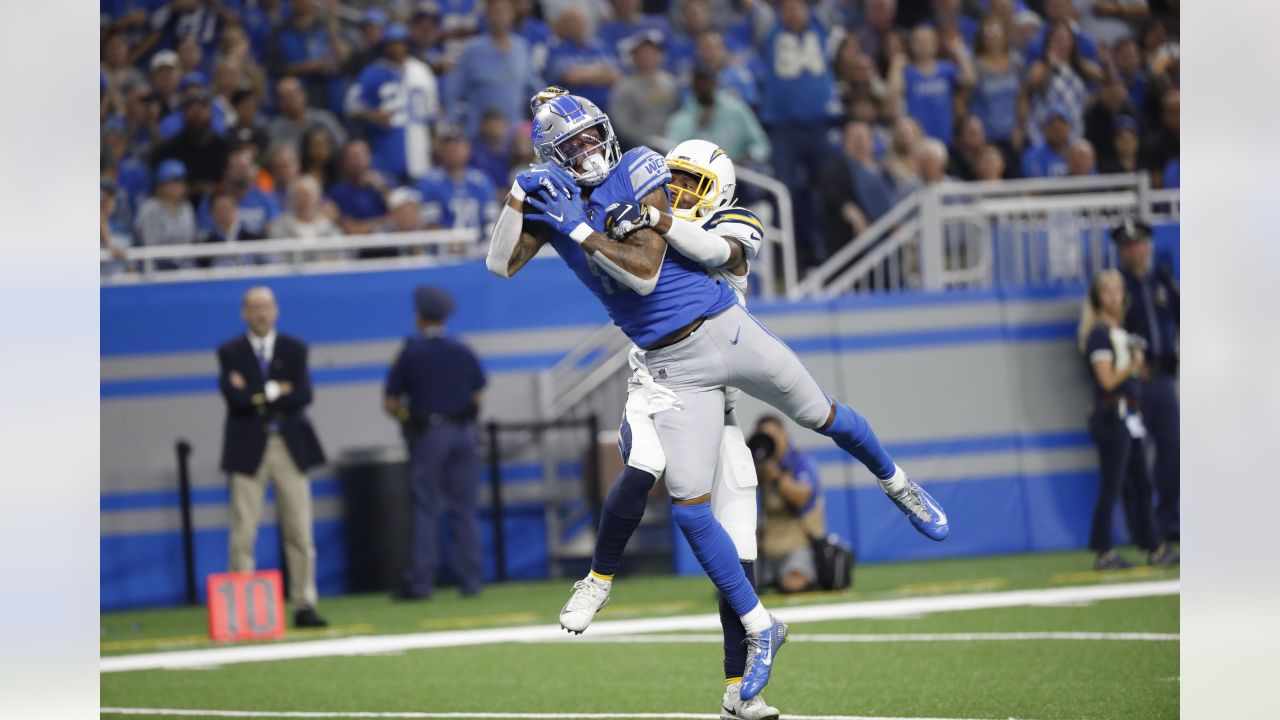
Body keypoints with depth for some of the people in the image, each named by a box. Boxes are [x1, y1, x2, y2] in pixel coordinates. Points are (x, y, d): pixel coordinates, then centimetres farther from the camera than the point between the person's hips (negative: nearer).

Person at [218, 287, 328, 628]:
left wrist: (257, 395, -9)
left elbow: (303, 395, -6)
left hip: (290, 446, 2)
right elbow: (235, 395, -12)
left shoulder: (294, 349, 9)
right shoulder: (230, 352, 4)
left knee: (300, 532, 1)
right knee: (243, 534, -5)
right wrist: (275, 391, -7)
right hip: (248, 449, -2)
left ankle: (304, 606, 7)